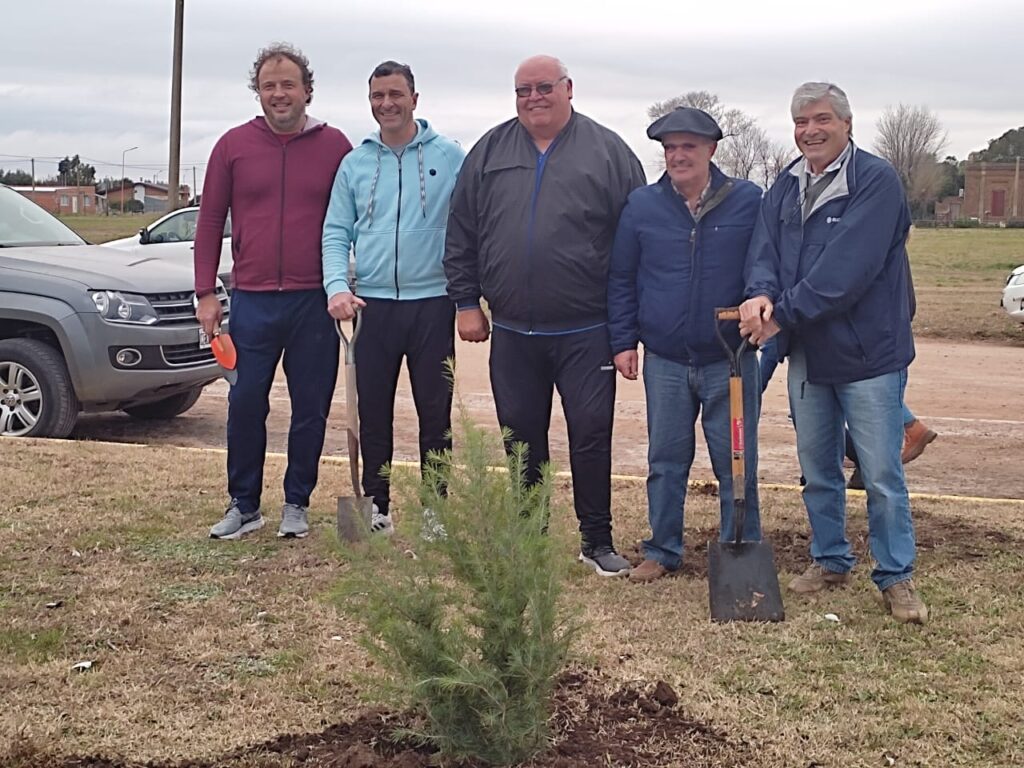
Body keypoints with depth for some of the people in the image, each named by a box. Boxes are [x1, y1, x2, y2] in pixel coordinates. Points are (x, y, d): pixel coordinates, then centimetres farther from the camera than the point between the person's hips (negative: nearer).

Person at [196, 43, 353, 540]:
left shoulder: (334, 146, 2)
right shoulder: (234, 146, 5)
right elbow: (210, 221, 8)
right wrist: (206, 294, 2)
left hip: (314, 302, -1)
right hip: (253, 301, 1)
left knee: (311, 407, 6)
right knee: (245, 405, 5)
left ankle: (297, 503, 20)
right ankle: (244, 505, 18)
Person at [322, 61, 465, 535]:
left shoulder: (449, 157, 1)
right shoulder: (355, 163, 8)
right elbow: (336, 233, 8)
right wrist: (337, 286, -9)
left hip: (432, 303, -2)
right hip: (372, 305, 2)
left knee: (435, 414, 4)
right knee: (373, 414, 8)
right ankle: (375, 506, 19)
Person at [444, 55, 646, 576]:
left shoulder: (607, 152, 1)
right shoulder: (490, 152, 8)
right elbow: (461, 235, 11)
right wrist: (465, 302, 5)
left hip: (585, 333, -3)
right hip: (511, 332, 3)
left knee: (591, 435, 0)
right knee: (521, 438, 11)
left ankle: (597, 540, 14)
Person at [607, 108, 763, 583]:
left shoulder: (748, 202, -2)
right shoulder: (642, 206, 2)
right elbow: (620, 277, 9)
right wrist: (623, 341, 5)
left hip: (730, 361, -2)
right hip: (664, 361, 2)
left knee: (736, 464, 5)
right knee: (665, 462, 11)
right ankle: (662, 552, 24)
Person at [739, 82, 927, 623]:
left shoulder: (876, 182, -13)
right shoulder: (786, 187, 10)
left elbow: (846, 268, -22)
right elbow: (765, 249, -1)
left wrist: (783, 313, -22)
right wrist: (761, 293, -23)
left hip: (868, 353, -6)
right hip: (806, 354, 6)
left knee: (882, 474, 0)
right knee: (817, 468, 16)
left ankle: (896, 577, 13)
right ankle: (830, 560, 31)